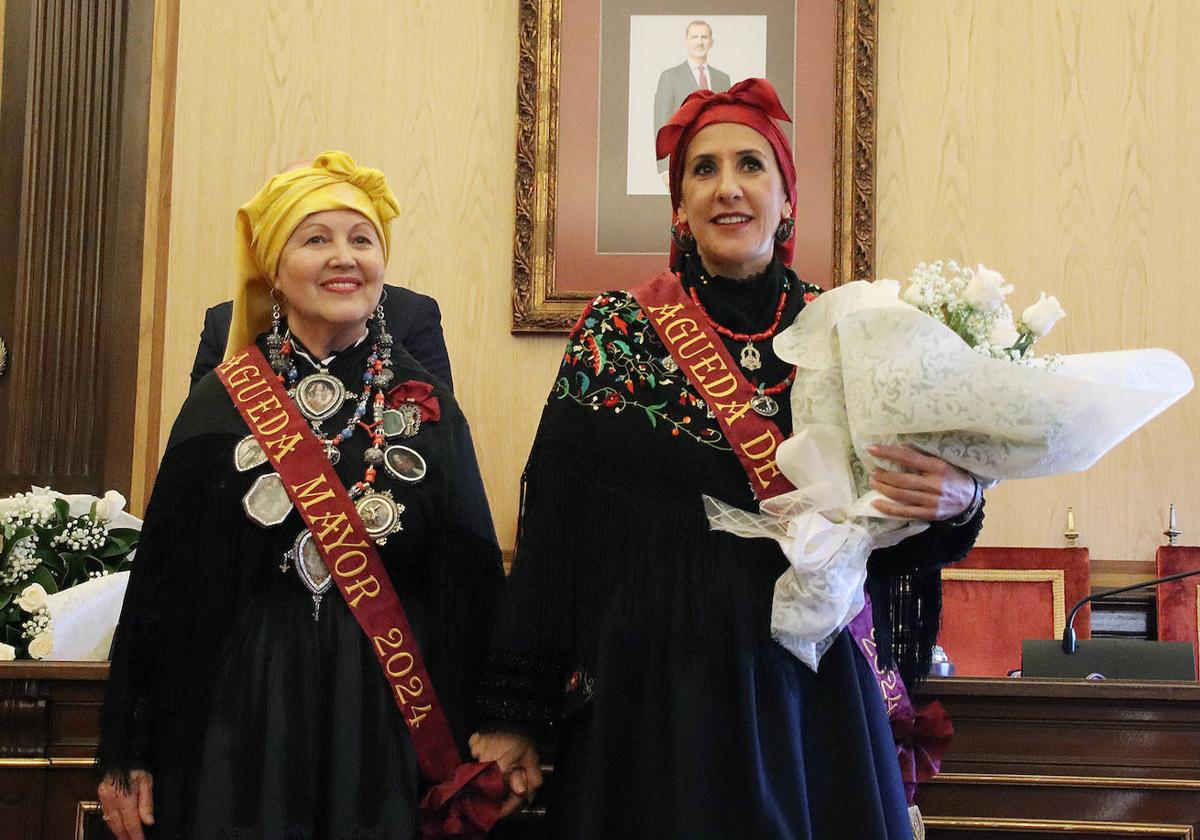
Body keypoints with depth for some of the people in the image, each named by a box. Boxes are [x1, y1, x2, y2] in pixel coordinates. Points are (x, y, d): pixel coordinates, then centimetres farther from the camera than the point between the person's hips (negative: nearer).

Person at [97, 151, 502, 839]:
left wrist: (470, 755, 0)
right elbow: (164, 578, 3)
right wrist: (127, 755, 1)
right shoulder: (222, 405, 2)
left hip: (388, 726, 1)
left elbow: (469, 587, 3)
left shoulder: (428, 407, 2)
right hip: (243, 719, 0)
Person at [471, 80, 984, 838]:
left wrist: (955, 502, -17)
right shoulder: (617, 332, -2)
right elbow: (555, 527, -4)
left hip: (818, 691, 2)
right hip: (658, 688, -2)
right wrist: (514, 717, -5)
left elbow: (899, 540, 7)